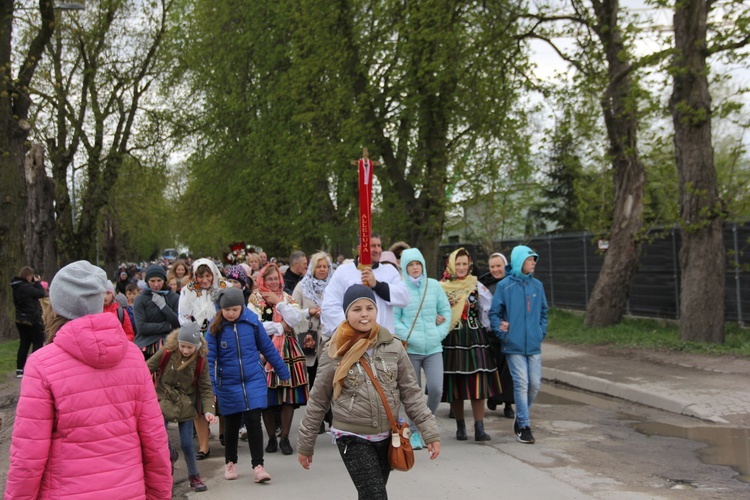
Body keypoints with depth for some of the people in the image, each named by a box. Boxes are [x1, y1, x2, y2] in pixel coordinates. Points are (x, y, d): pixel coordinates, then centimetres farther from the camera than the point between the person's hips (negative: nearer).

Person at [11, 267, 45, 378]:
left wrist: (35, 283, 3)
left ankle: (20, 370, 13)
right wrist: (37, 282, -8)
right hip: (32, 320, -9)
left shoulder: (17, 287, 8)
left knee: (24, 344, 13)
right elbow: (41, 293, -20)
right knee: (38, 343, 1)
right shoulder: (25, 287, -21)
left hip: (21, 320, 9)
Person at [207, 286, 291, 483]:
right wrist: (210, 388, -13)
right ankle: (230, 463, 32)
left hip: (254, 380, 0)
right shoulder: (215, 328, -7)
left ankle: (258, 466, -1)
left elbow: (268, 348, 3)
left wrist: (284, 373, 9)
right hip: (228, 384, 0)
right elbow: (209, 359, -6)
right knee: (232, 424, 13)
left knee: (253, 421, -8)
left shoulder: (252, 321, -6)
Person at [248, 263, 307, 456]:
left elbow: (297, 319, -3)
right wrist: (280, 326, -6)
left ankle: (285, 438, 8)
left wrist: (278, 302, -6)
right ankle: (271, 438, 12)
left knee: (289, 396, -2)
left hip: (288, 351, 2)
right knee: (268, 396, -2)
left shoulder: (287, 297, 14)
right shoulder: (255, 298, 4)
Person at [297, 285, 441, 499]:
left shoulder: (393, 347, -2)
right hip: (352, 439, -3)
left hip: (387, 437, 3)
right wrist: (305, 444, 6)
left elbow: (411, 393, 2)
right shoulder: (334, 353, -8)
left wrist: (430, 432, -4)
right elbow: (318, 402, 1)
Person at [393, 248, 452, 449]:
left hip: (433, 348, 2)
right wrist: (408, 336, -14)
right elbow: (393, 318, -5)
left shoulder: (434, 285, 4)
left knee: (436, 389, -8)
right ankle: (415, 432, 21)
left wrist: (440, 332, -3)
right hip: (410, 349, -2)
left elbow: (446, 311, 9)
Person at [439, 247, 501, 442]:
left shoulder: (477, 286, 5)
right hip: (451, 341, 0)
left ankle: (479, 428, -3)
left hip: (475, 340, 0)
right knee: (455, 384, 3)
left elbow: (488, 309, 3)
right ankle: (460, 427, 16)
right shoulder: (441, 287, 4)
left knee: (478, 383, -6)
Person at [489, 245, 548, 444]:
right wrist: (503, 335, -7)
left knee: (535, 384, 5)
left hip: (534, 345, 4)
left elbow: (543, 312, 18)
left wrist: (541, 333, 7)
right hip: (514, 345, -4)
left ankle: (521, 418, 27)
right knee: (521, 384, -5)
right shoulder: (505, 285, -4)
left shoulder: (537, 285, 7)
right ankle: (524, 426, 6)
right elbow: (494, 313, 0)